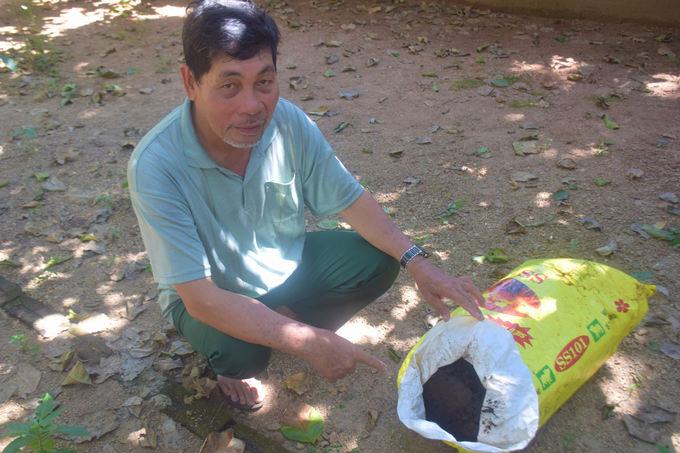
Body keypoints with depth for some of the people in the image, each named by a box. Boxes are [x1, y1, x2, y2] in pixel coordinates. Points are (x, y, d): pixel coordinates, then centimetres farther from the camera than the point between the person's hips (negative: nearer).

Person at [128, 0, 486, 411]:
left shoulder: (289, 123, -21)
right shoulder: (156, 167, -33)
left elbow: (350, 199, -9)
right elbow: (200, 299, -34)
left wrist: (417, 263, -22)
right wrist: (308, 344, -39)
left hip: (286, 264, 4)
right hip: (210, 295, -3)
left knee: (377, 262, -15)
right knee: (240, 352, -33)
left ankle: (295, 323, 12)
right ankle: (232, 366, 7)